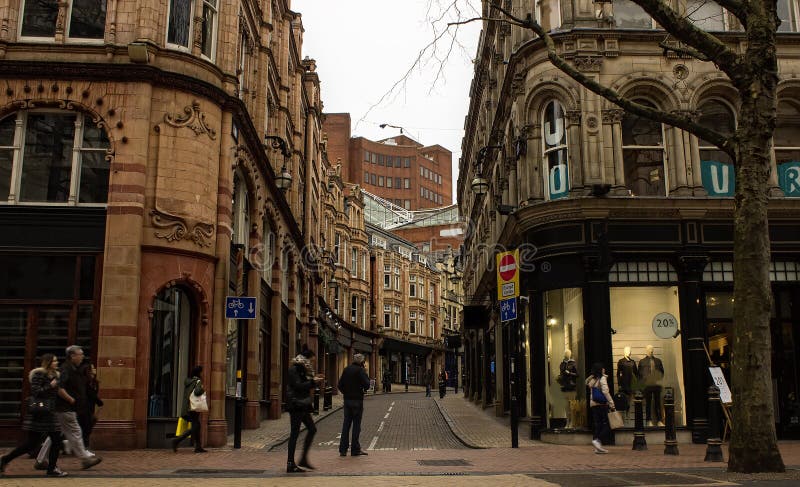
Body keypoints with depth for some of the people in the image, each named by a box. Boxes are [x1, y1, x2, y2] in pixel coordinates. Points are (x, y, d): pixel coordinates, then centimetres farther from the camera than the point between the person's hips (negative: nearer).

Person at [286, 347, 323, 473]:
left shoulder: (301, 369, 17)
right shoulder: (294, 370, -12)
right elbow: (298, 386, -21)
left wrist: (313, 379, 8)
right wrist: (313, 382, -17)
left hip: (302, 406, 10)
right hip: (296, 405, -10)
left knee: (312, 429, 10)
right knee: (295, 433, -6)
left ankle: (303, 459, 16)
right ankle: (290, 464, -2)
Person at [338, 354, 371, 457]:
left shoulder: (346, 369, 7)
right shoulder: (360, 370, -11)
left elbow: (340, 385, 9)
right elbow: (366, 385, -14)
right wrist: (366, 376, 1)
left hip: (347, 399, 5)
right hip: (357, 400, -5)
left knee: (346, 424, 10)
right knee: (356, 424, 1)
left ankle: (343, 449, 11)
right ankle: (355, 449, 4)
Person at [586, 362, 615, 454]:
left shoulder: (591, 380, 11)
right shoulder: (602, 378, -9)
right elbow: (606, 392, -16)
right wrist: (611, 404, -16)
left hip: (593, 405, 7)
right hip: (602, 404, -7)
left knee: (598, 425, 9)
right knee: (607, 425, -1)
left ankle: (597, 447, 6)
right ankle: (597, 440, -17)